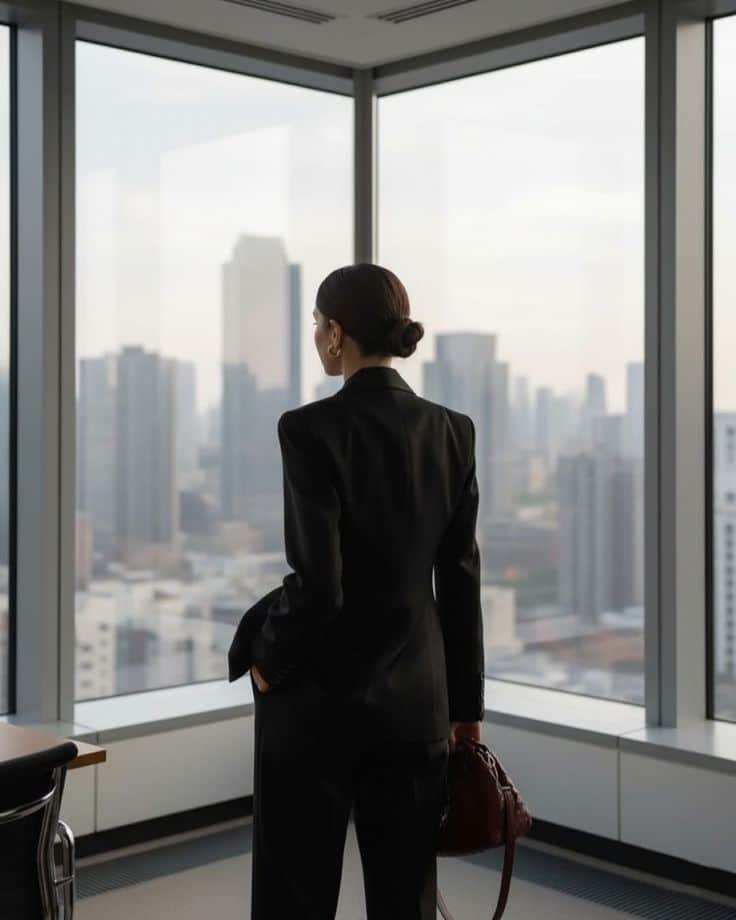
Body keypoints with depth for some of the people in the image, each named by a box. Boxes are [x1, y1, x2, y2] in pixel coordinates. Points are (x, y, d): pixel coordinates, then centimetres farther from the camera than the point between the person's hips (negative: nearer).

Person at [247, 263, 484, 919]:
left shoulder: (312, 428, -16)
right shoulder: (453, 431, 1)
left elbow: (316, 582, -21)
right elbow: (461, 578, 5)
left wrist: (267, 661, -2)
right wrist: (467, 704, 12)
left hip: (318, 693, -5)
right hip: (416, 696, 5)